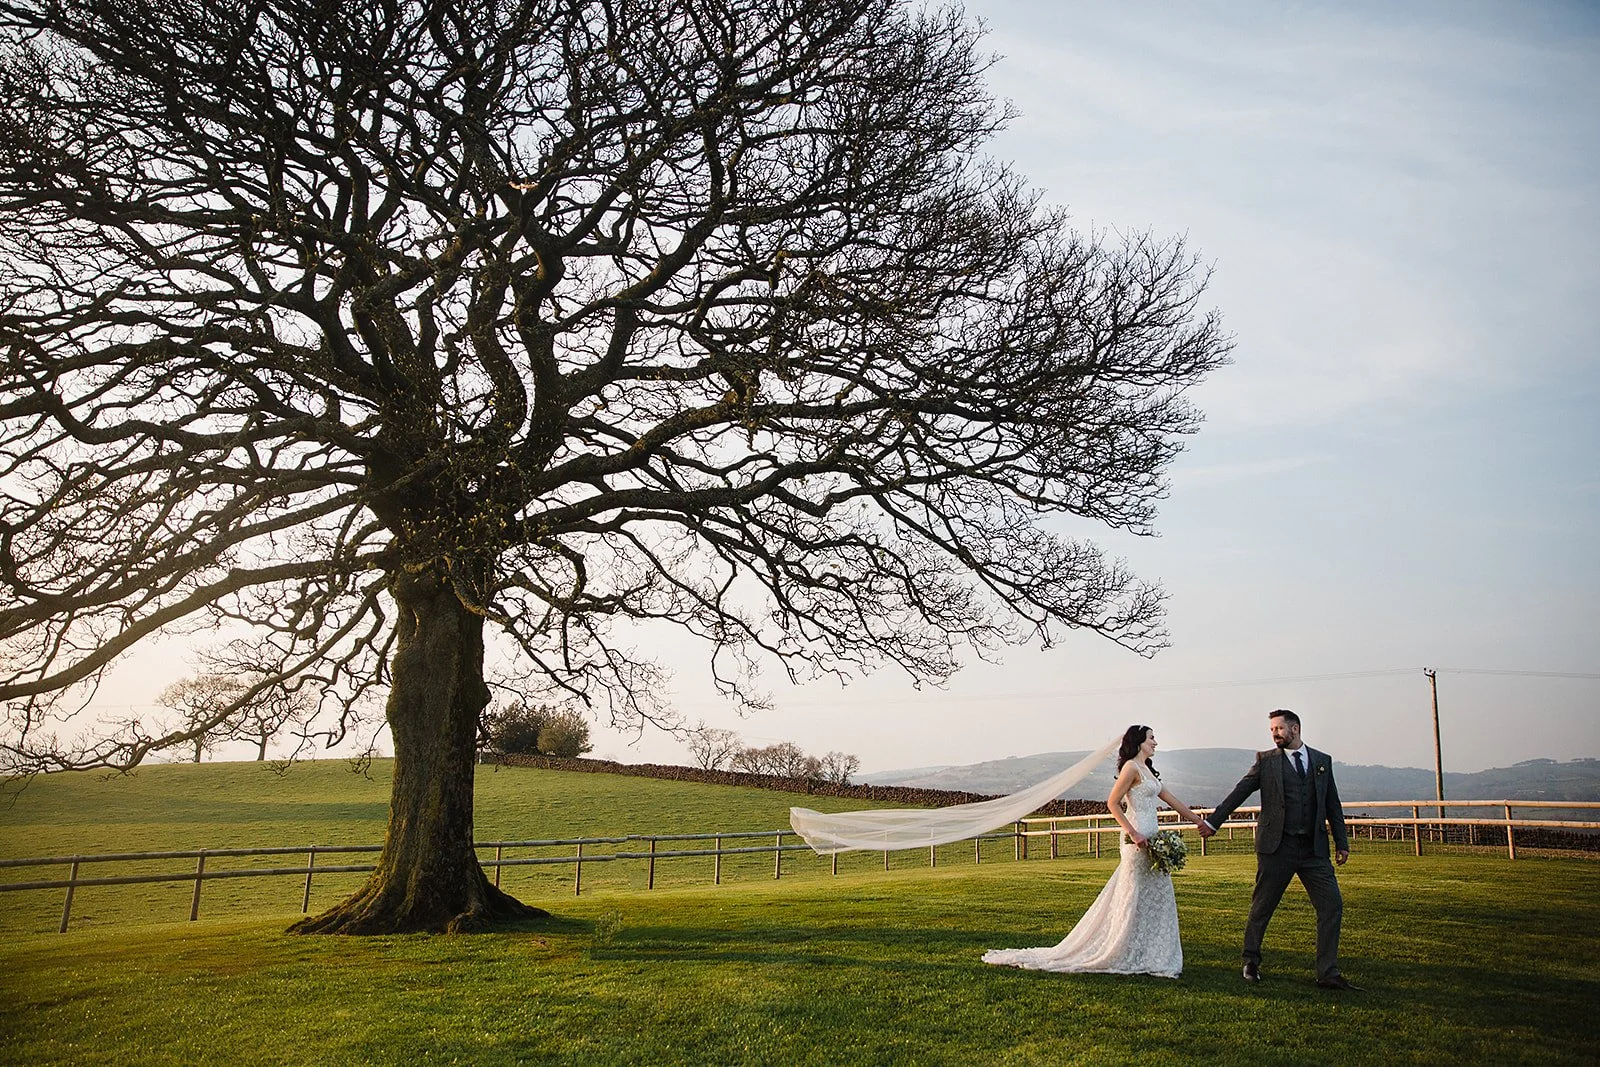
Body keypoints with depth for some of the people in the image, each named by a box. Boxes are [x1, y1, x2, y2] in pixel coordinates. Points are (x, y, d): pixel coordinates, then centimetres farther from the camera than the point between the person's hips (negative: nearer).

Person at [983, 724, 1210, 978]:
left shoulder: (1147, 771, 18)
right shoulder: (1131, 767, -10)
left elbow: (1172, 800, 22)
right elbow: (1112, 803, -15)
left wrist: (1199, 821, 23)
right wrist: (1133, 833, -20)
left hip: (1150, 840, 9)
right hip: (1138, 841, -9)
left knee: (1156, 897, 10)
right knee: (1133, 897, -4)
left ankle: (1145, 954, 17)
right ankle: (1125, 955, 5)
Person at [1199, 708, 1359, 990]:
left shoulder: (1322, 761, 11)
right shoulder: (1266, 760, 3)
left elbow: (1333, 805, 15)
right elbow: (1239, 792, 0)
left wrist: (1341, 842, 12)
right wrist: (1213, 821, -6)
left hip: (1314, 848, 3)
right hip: (1277, 847, -2)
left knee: (1332, 905, -3)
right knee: (1261, 907, 5)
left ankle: (1328, 973, 6)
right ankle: (1251, 962, 23)